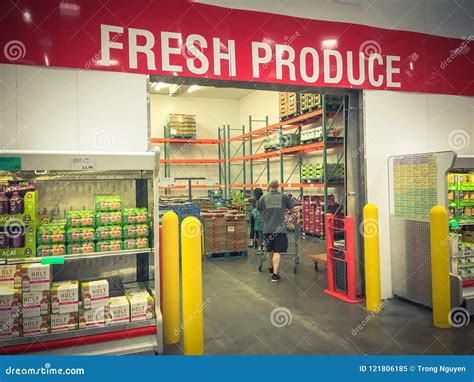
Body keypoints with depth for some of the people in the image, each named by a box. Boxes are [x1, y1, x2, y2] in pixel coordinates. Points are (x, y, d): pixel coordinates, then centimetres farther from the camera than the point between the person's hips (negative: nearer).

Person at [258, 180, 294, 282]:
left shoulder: (263, 198, 2)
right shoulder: (284, 197, -1)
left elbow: (261, 213, 9)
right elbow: (292, 210, 6)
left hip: (267, 228, 2)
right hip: (279, 228, -2)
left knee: (269, 250, 19)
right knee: (277, 251, 0)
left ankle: (271, 269, 38)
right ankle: (275, 274, -6)